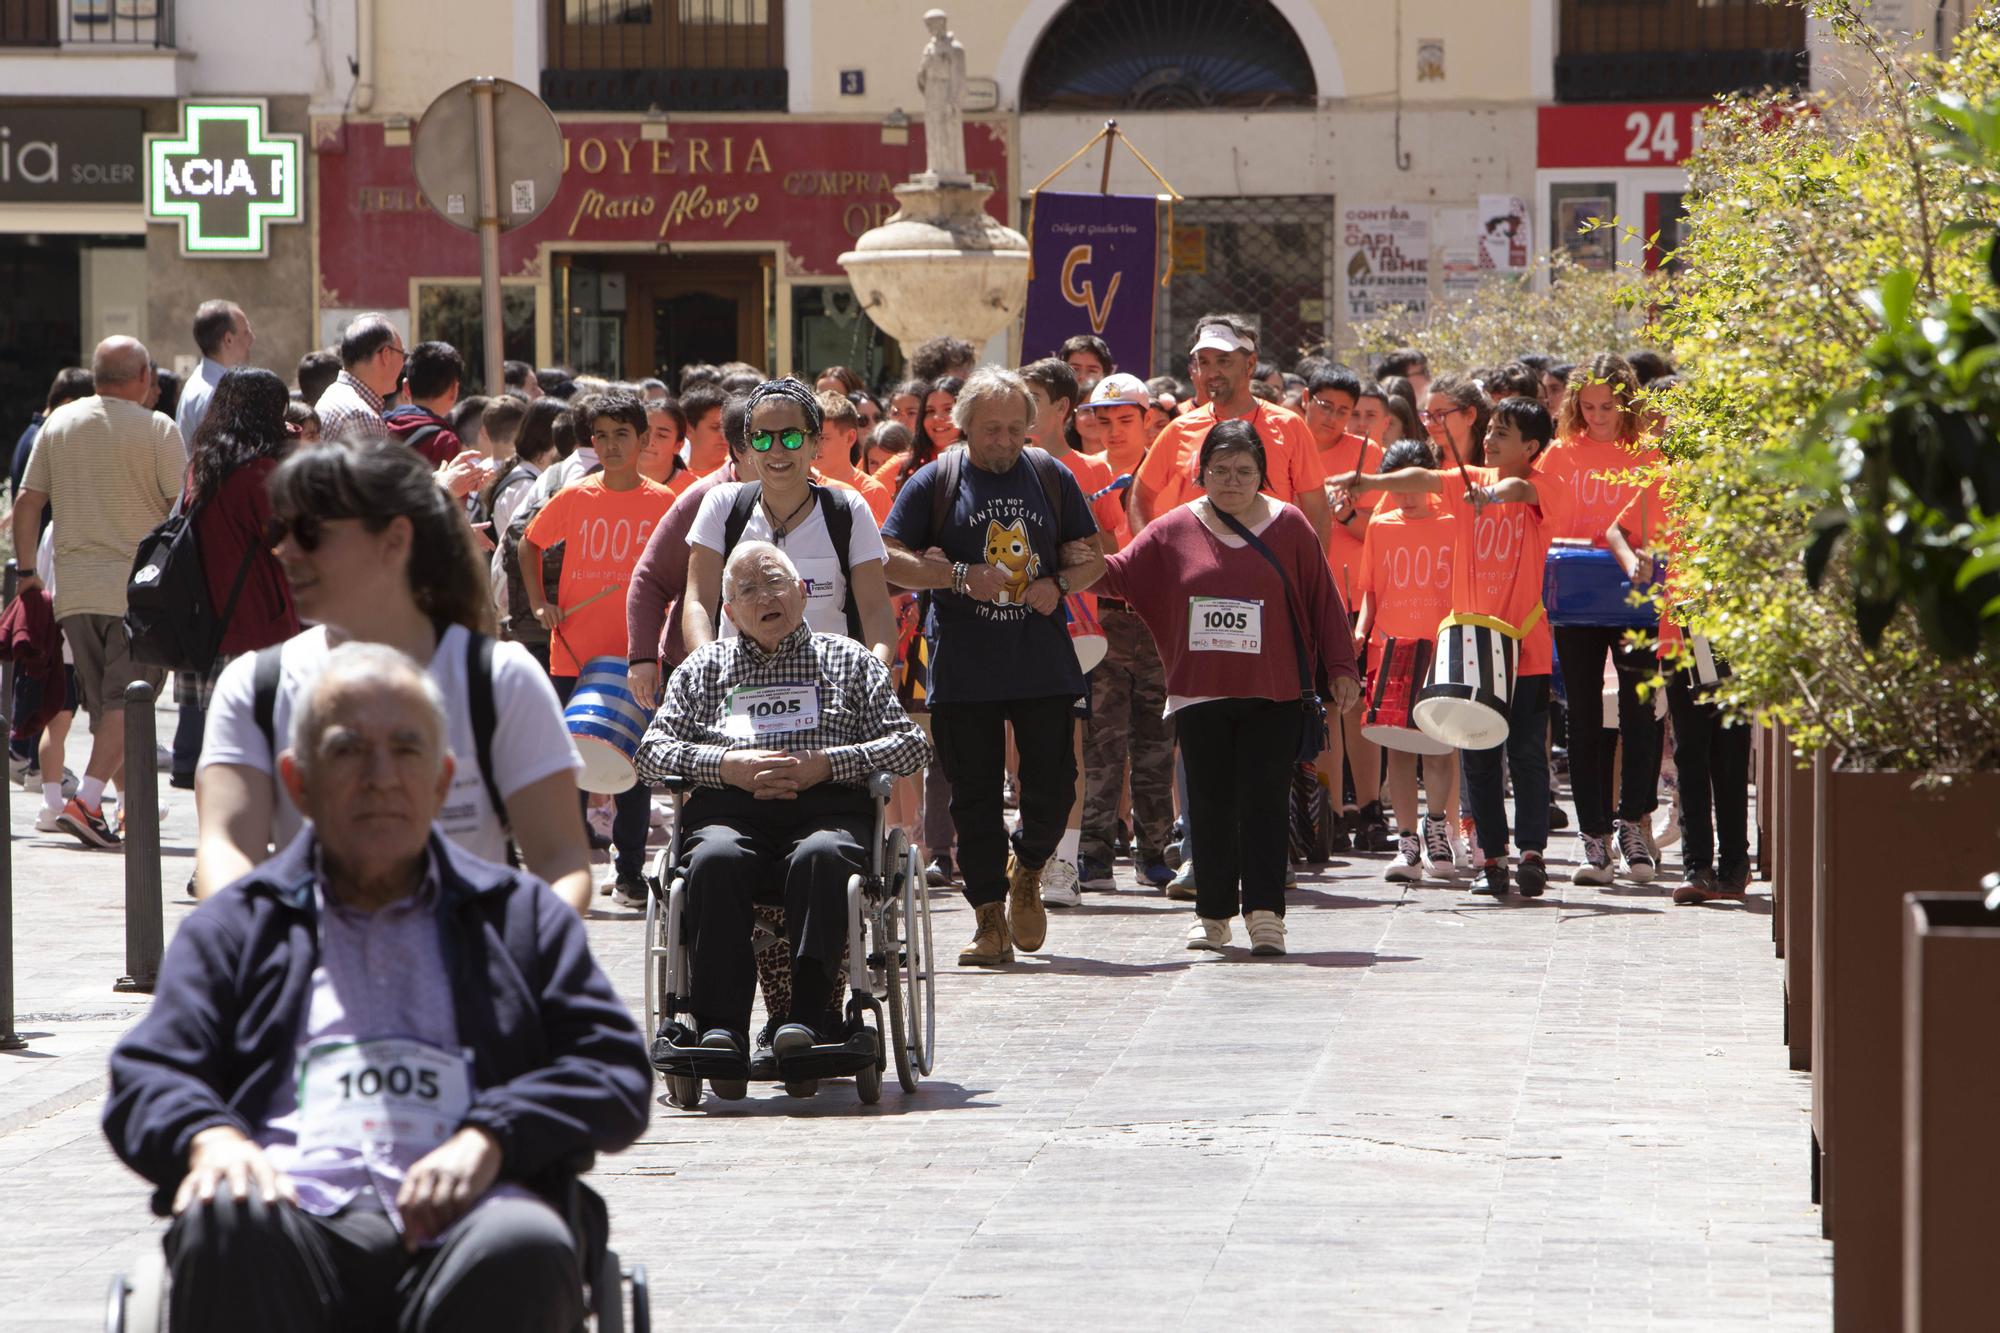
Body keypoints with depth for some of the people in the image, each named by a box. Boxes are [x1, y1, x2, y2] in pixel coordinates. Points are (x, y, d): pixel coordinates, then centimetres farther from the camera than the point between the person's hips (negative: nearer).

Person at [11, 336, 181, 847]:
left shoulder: (58, 424, 7)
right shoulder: (155, 429, -6)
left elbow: (27, 503, 8)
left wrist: (26, 570, 17)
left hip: (74, 589, 5)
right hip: (140, 589, -5)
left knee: (104, 704, 14)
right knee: (125, 702, -6)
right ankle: (87, 799, -20)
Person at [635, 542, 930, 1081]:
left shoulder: (848, 660, 24)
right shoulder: (703, 667, 28)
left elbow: (910, 743, 12)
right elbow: (652, 751, 16)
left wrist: (828, 763, -4)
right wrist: (725, 765, -3)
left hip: (826, 805, -1)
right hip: (730, 807, 1)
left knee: (820, 856, -38)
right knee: (715, 859, -36)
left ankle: (808, 1014, -45)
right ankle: (720, 1027, -42)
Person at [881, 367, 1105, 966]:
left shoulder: (1052, 478, 9)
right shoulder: (935, 482, 2)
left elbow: (1092, 557, 16)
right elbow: (889, 560, -1)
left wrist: (1059, 584, -6)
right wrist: (960, 576, -13)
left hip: (1043, 663, 2)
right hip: (962, 665, -1)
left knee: (1053, 786, -3)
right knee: (974, 796, -1)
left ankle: (1026, 871, 26)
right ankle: (991, 917, 5)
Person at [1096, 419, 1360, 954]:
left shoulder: (1289, 527, 4)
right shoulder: (1174, 532, 7)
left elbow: (1322, 600, 6)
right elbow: (1121, 573, 8)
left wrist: (1340, 668, 3)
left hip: (1272, 693, -2)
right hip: (1201, 691, 2)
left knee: (1263, 803, -6)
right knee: (1210, 805, 5)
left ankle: (1264, 911, -5)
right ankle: (1214, 914, 13)